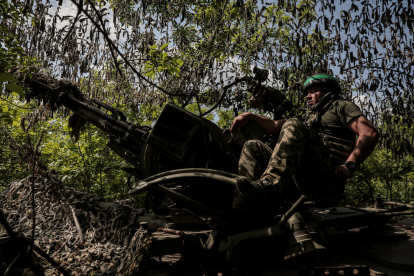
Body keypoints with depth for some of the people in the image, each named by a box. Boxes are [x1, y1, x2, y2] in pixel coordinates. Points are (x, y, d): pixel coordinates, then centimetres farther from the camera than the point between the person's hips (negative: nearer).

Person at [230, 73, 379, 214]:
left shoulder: (340, 106, 18)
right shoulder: (308, 117, 38)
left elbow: (370, 133, 1)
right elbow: (275, 127, 29)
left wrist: (349, 165, -12)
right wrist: (249, 116, 15)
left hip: (328, 179, -6)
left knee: (293, 126, -24)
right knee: (253, 147, 0)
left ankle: (269, 186, -47)